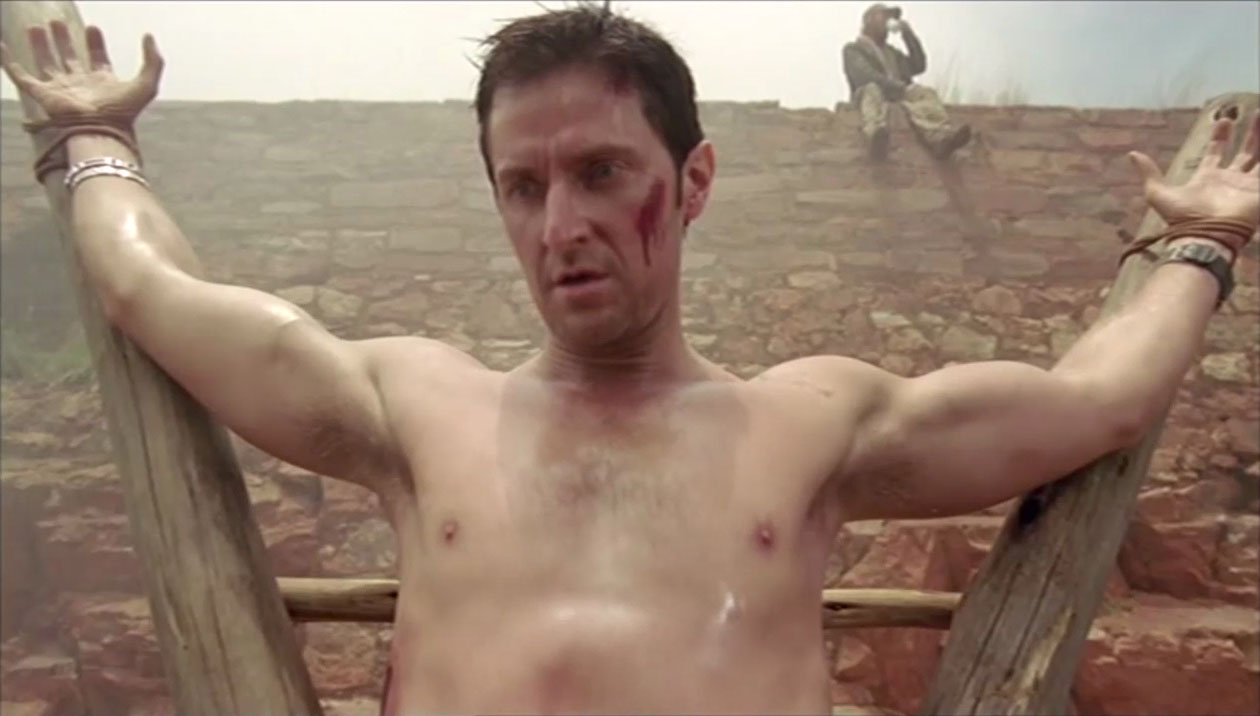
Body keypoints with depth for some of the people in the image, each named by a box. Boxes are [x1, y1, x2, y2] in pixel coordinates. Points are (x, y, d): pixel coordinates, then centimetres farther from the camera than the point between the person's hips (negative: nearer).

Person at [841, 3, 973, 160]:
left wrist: (909, 34, 21)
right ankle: (876, 135, -73)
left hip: (901, 96, 4)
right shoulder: (853, 49, 17)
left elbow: (918, 66, 25)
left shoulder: (891, 52, 38)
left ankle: (940, 138, -61)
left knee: (924, 93, -27)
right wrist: (900, 88, -17)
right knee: (872, 90, -38)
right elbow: (865, 76, -3)